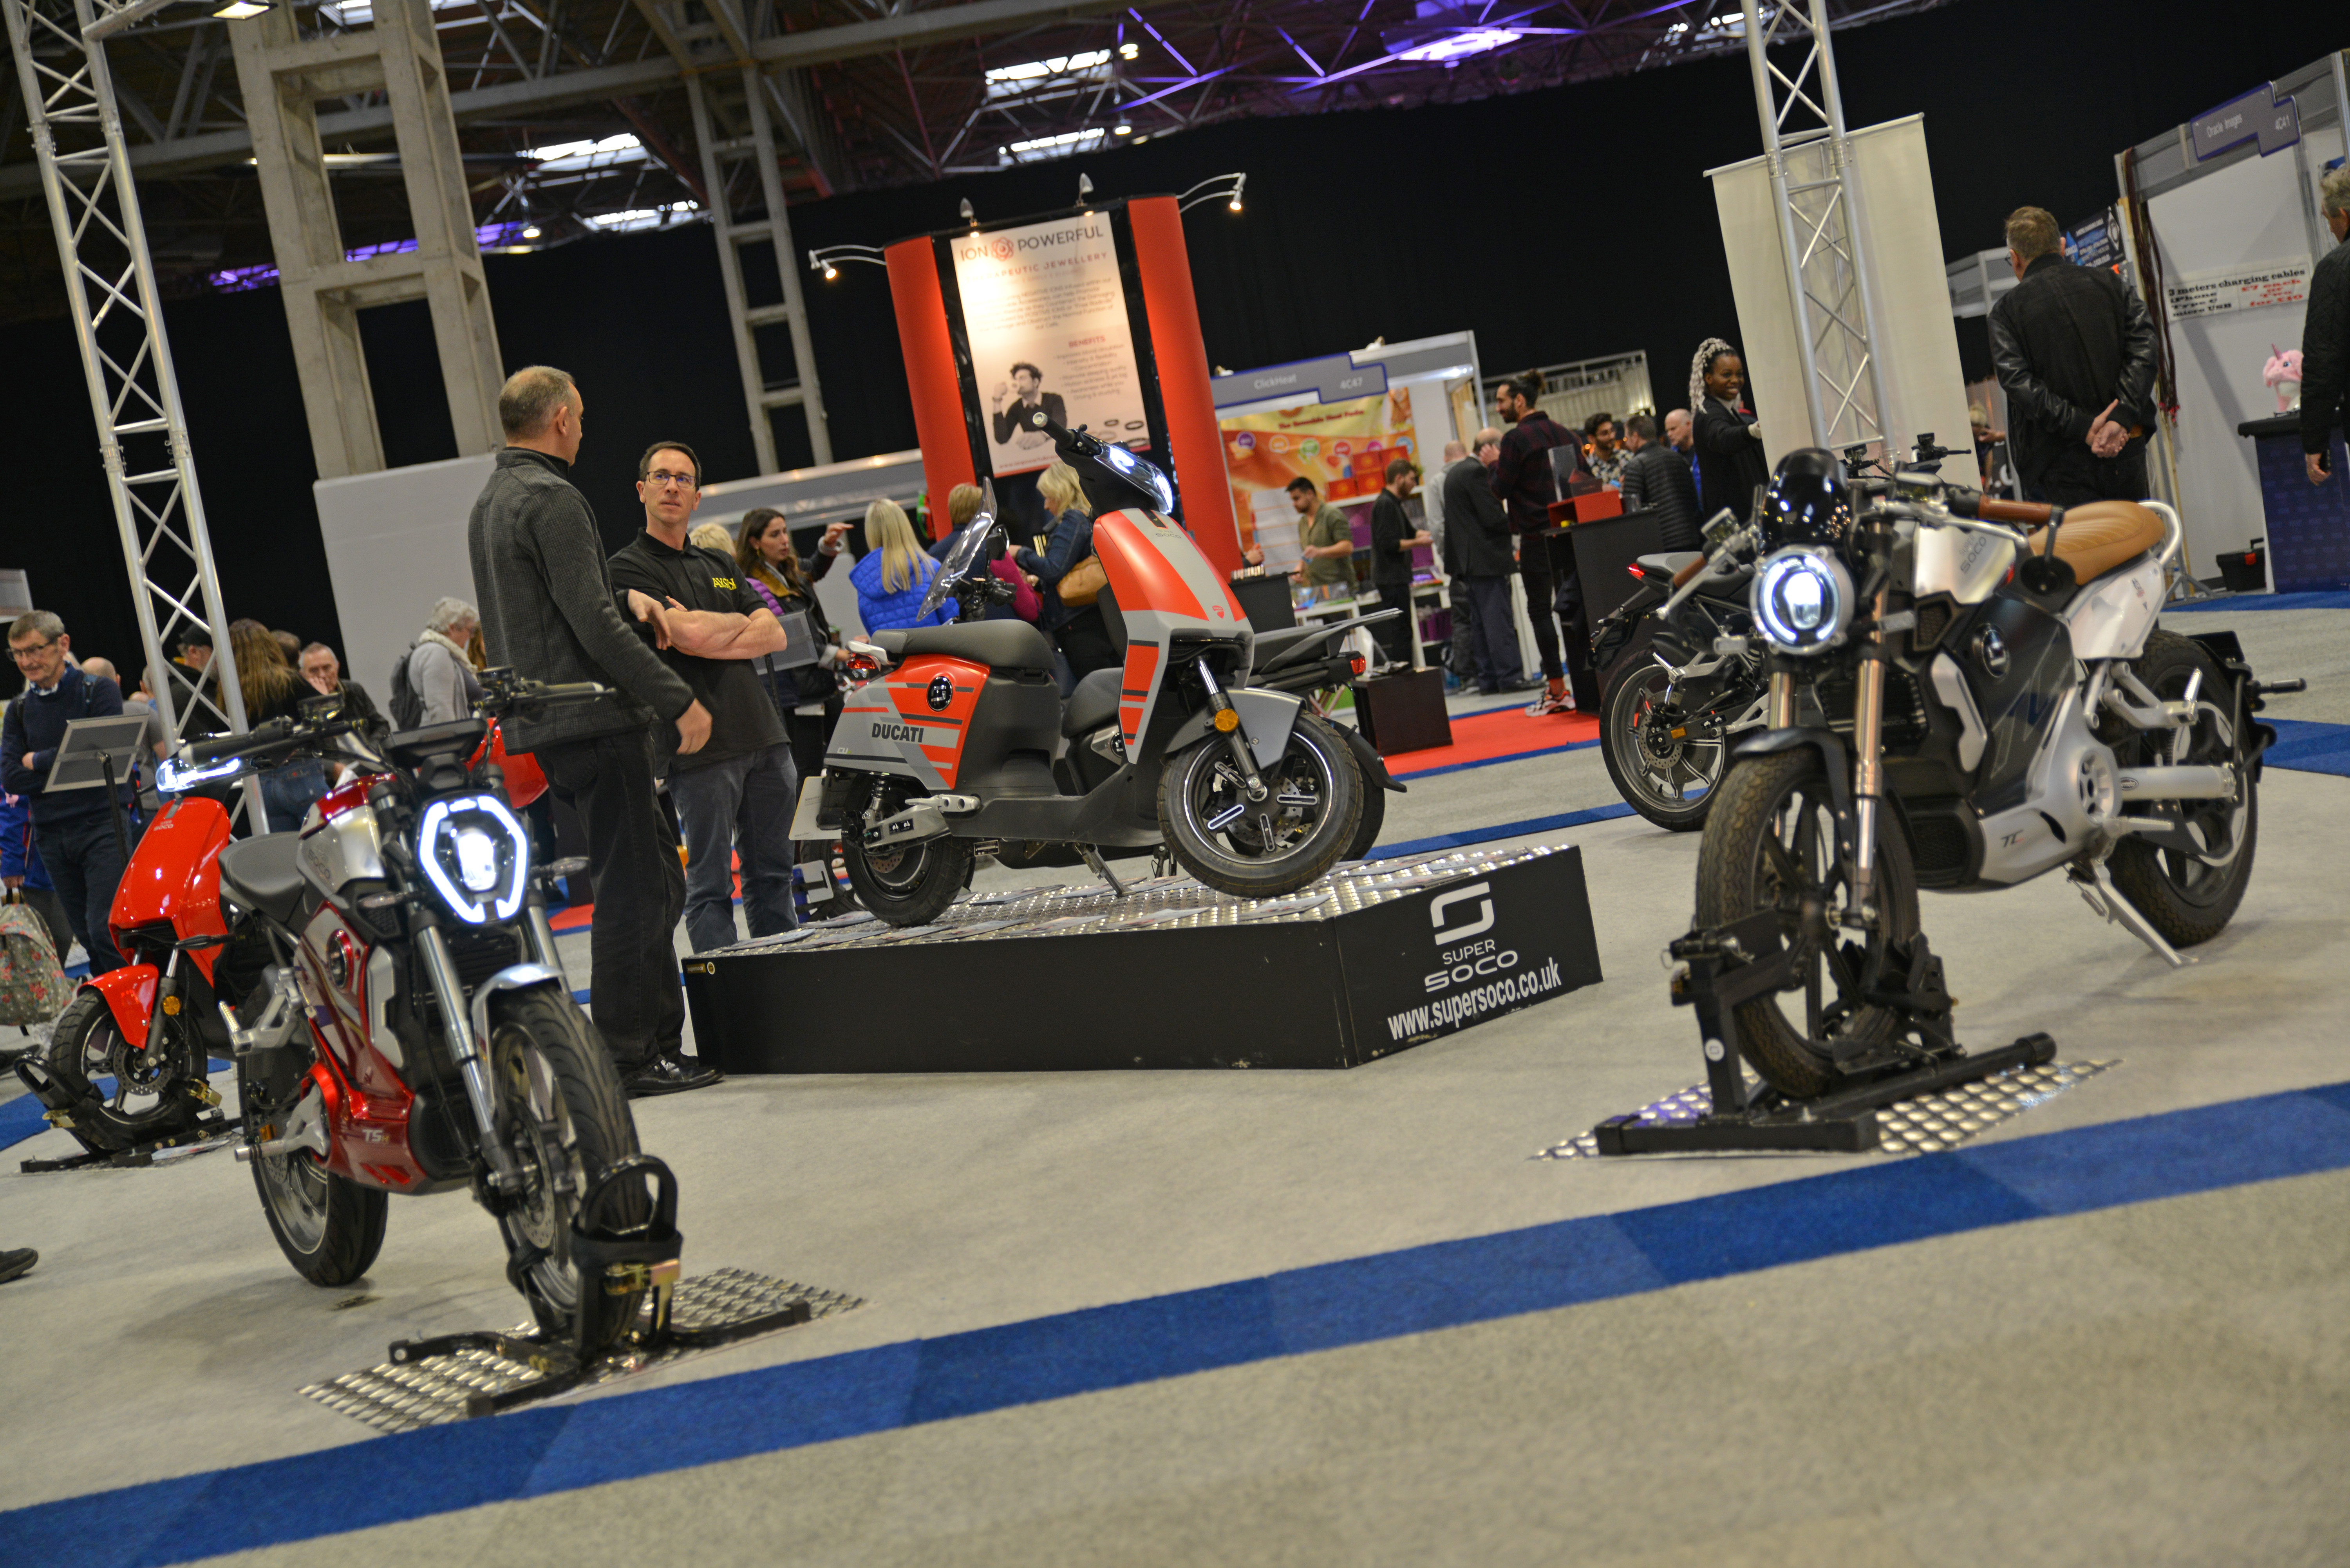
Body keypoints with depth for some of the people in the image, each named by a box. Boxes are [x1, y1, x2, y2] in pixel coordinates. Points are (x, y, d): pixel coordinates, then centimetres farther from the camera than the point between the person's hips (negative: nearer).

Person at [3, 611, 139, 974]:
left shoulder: (100, 692, 0)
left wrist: (39, 760, -3)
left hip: (105, 824, -5)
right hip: (52, 834, 5)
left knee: (104, 930, -17)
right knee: (86, 938, 9)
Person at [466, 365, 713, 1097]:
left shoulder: (489, 502, 19)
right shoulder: (551, 500, -13)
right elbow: (594, 625, -20)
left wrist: (625, 596, 12)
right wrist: (679, 699, -16)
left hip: (542, 724, 10)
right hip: (593, 720, -10)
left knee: (658, 880, 14)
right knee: (631, 886, -6)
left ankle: (660, 1041, 18)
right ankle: (624, 1056, -3)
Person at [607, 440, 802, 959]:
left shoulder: (722, 564, 20)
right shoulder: (628, 568, -1)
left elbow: (776, 635, 9)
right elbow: (690, 635, -16)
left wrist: (709, 636, -7)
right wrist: (741, 623, 3)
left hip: (764, 734, 7)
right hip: (702, 744, -6)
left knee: (771, 873, 11)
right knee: (711, 886, -3)